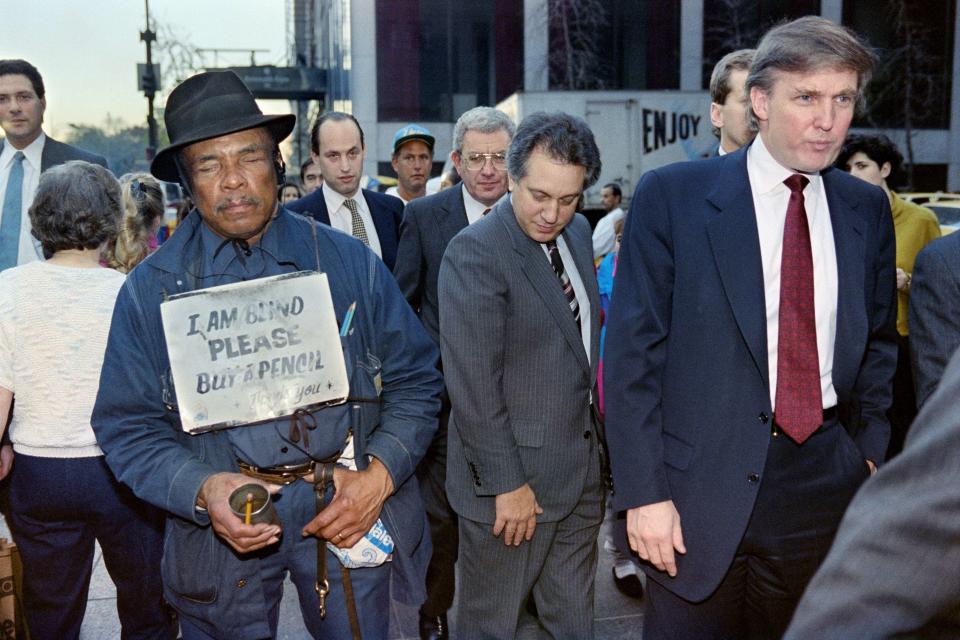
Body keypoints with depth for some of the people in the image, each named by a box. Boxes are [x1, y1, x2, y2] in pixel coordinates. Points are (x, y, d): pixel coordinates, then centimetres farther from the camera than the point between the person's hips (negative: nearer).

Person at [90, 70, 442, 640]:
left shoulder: (349, 262, -2)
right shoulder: (151, 289, -3)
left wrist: (380, 475, -14)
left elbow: (415, 379, 0)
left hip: (349, 510, 1)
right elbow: (129, 427, -3)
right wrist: (201, 490, -20)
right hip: (221, 527, 0)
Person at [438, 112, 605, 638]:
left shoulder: (577, 233, 7)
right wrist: (506, 484, -18)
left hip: (582, 471, 7)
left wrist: (597, 436, 9)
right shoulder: (474, 252, -18)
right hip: (513, 478, -7)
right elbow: (474, 383, -20)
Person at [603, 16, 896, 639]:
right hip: (700, 490, -3)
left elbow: (879, 341, 17)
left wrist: (870, 450, 8)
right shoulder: (672, 196, -7)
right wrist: (643, 492, -11)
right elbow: (632, 353, -8)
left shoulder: (867, 209, 7)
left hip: (824, 485, 4)